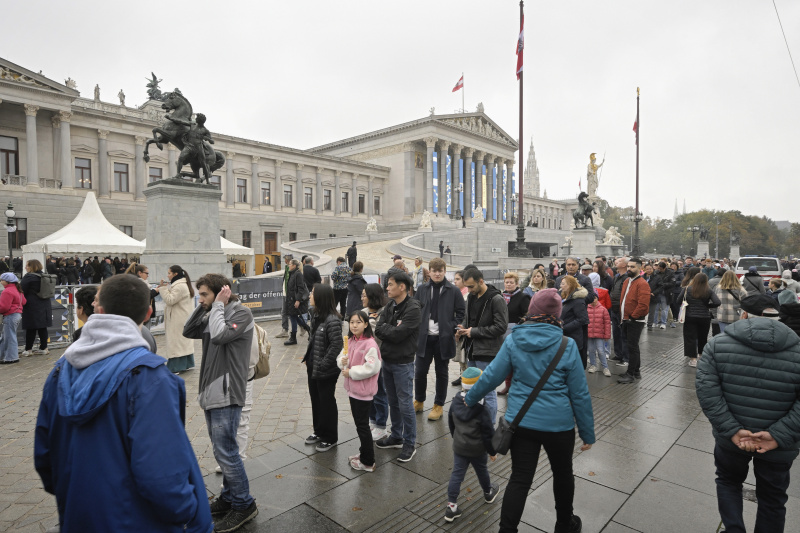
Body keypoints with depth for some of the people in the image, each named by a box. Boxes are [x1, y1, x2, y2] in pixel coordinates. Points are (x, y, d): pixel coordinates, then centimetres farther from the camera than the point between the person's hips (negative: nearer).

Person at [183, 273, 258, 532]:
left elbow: (219, 335, -27)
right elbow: (188, 332, 10)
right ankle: (229, 497, 32)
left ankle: (244, 505, 13)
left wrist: (218, 305, -15)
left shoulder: (242, 313, -14)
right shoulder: (214, 314, 11)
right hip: (211, 392, 8)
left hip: (227, 394, -8)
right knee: (222, 450, 18)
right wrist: (203, 307, 0)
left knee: (226, 451, -2)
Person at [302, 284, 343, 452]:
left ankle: (330, 438, 25)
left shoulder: (332, 320, -24)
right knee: (316, 400, 21)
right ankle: (319, 431, 40)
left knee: (327, 402, 8)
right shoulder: (315, 315, 3)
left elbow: (336, 346, -24)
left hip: (326, 371, -8)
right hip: (313, 368, 8)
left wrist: (323, 364, -20)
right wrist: (308, 358, 9)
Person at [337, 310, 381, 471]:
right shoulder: (350, 341, 6)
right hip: (352, 388, 8)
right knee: (359, 422, 21)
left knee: (362, 425, 3)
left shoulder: (370, 344, -20)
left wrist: (351, 372, -17)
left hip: (363, 390, -8)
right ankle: (365, 451, 38)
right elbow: (341, 357, 12)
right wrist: (343, 361, -11)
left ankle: (367, 462, 17)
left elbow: (371, 368, -24)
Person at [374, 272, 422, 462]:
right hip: (387, 360, 7)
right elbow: (378, 330, -1)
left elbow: (398, 334, -23)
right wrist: (390, 330, -17)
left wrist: (384, 328, -8)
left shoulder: (413, 309, -18)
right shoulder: (390, 305, 5)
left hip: (403, 363, -7)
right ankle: (396, 436, 35)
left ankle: (410, 444, 17)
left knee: (405, 404, 2)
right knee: (393, 402, 19)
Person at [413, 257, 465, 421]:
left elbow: (461, 313, 0)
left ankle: (439, 405, 25)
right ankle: (419, 402, 28)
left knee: (441, 372, 11)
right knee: (420, 371, 7)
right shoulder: (422, 289, 5)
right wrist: (417, 328, -2)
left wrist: (453, 329, -9)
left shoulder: (453, 291, -2)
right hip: (424, 337, 2)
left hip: (443, 338, -2)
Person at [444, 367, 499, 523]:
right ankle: (488, 493, 48)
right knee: (482, 471, 21)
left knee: (456, 474, 8)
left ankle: (451, 506, 7)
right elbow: (488, 433, -18)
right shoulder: (481, 409, -25)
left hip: (459, 447, 3)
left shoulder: (455, 403, -8)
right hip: (478, 449, -3)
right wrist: (492, 451, -4)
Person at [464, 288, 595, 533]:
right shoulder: (567, 346, -13)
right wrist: (587, 433, 3)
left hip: (521, 421, 1)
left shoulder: (513, 340, -8)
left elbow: (492, 375, -3)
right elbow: (580, 394, -8)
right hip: (558, 423, -1)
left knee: (519, 479, 10)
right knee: (563, 474, 23)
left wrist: (470, 398, 13)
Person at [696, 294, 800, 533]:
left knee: (728, 481, 27)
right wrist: (778, 436, -16)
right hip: (778, 445, 1)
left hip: (731, 438, 0)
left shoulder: (717, 344, -10)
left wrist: (732, 430, -15)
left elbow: (706, 389, -17)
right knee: (772, 497, 22)